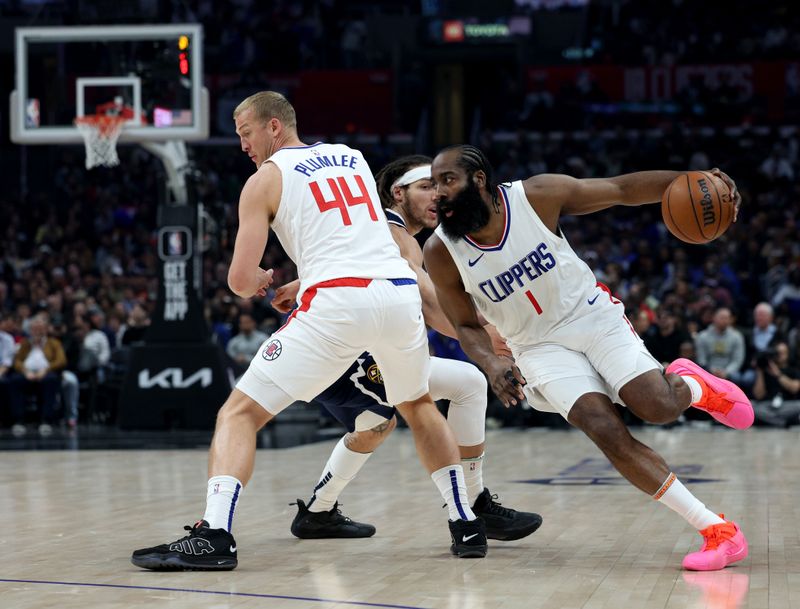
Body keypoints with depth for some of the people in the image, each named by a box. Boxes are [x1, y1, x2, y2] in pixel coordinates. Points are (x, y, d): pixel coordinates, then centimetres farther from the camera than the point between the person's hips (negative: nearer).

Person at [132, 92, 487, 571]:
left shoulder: (265, 180, 10)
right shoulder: (354, 157, 25)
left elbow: (241, 279, 3)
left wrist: (257, 283, 26)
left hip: (339, 302, -5)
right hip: (402, 292, 5)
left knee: (240, 413, 1)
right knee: (418, 405, 32)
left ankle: (214, 537, -17)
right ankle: (467, 526, 27)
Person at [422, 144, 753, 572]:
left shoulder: (537, 195, -17)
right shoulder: (441, 253, -14)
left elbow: (622, 189, -8)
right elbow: (467, 325, -2)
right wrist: (491, 365, -23)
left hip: (593, 315, 0)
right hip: (540, 345, 1)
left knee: (658, 408, -20)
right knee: (606, 430, -21)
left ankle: (691, 385, 21)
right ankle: (717, 532, -12)